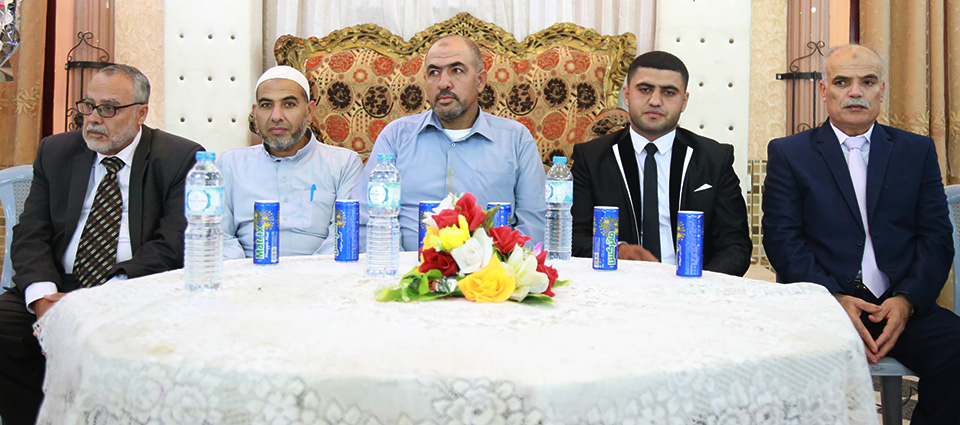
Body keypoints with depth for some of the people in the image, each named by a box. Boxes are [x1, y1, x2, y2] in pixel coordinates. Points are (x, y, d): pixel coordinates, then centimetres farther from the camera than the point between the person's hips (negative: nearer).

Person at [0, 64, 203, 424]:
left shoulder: (180, 158, -2)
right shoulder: (55, 151, 13)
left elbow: (173, 245, -10)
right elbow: (31, 234, 8)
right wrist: (42, 294, -13)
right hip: (59, 287, 4)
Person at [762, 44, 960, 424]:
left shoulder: (917, 150, 17)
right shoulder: (788, 153, 9)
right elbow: (781, 239, 0)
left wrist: (907, 299, -9)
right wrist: (833, 298, -14)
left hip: (901, 306, 3)